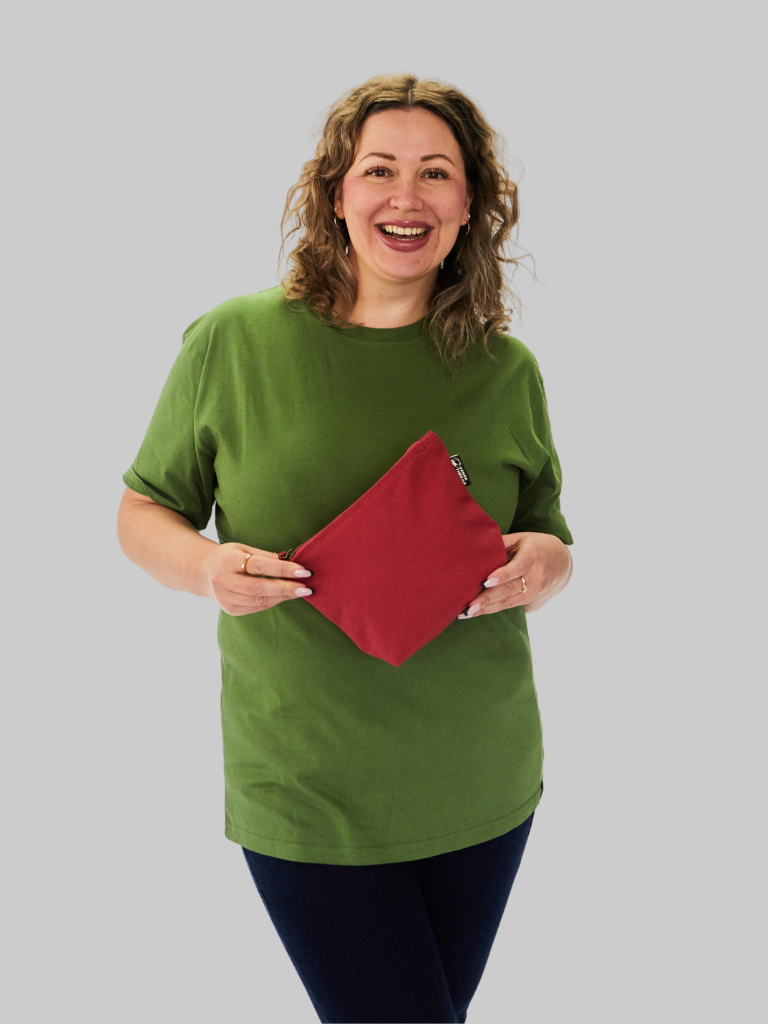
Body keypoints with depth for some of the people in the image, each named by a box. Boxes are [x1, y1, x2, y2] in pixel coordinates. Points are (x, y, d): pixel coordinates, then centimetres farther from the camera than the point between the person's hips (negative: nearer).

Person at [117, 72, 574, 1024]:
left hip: (485, 787, 3)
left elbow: (549, 541, 11)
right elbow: (142, 514, 3)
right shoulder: (235, 341, -7)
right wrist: (206, 567, -19)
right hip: (306, 794, -3)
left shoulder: (506, 371, 0)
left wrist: (543, 564, -13)